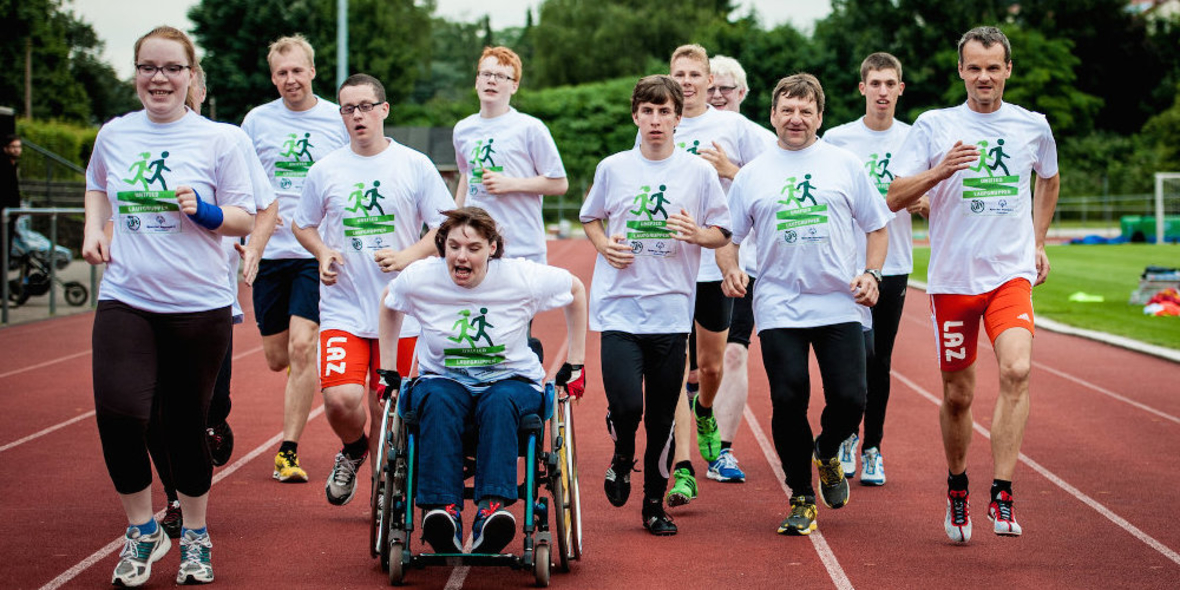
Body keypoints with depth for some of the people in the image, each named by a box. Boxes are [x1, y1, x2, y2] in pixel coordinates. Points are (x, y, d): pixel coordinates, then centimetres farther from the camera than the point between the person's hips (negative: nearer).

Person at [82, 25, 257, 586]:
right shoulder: (113, 135, 7)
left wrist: (202, 210, -16)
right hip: (125, 301, 2)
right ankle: (141, 530, 7)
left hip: (199, 305, -1)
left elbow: (244, 218, 2)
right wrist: (93, 228, 9)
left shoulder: (217, 140, -1)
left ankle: (194, 536, 27)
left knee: (187, 424, 6)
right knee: (118, 413, -15)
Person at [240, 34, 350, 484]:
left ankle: (288, 451, -5)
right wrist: (255, 222, -6)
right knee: (277, 358, 8)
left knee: (301, 347, -14)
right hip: (269, 252, 3)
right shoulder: (257, 120, 6)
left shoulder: (339, 121, 1)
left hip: (318, 253, -2)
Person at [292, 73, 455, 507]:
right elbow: (303, 225, 18)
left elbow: (446, 227, 4)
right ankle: (352, 451, 17)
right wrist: (322, 253, -3)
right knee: (341, 399, -16)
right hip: (342, 308, 0)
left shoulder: (415, 166, 2)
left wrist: (408, 256, -13)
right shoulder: (325, 170, 5)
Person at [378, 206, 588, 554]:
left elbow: (576, 290, 6)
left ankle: (491, 507, -49)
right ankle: (442, 509, -46)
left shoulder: (522, 278, -11)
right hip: (444, 379, 1)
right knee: (439, 401, -37)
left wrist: (575, 365, 8)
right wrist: (387, 370, 14)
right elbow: (389, 304, 16)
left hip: (513, 380, -1)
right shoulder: (420, 278, -7)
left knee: (500, 402, -38)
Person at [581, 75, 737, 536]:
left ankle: (655, 504, 18)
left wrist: (697, 234, -12)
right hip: (619, 306, 0)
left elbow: (724, 233, 9)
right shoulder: (612, 168, 6)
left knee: (662, 417, 3)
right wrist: (604, 245, -1)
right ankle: (622, 457, 18)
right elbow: (590, 217, 20)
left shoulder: (699, 172, 4)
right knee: (625, 403, -15)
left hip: (672, 310, 0)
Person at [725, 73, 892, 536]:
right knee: (788, 401, -7)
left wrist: (871, 274, -2)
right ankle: (802, 499, 11)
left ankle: (827, 452, 27)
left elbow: (876, 226, 13)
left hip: (839, 305, 0)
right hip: (779, 309, 0)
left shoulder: (845, 165, 8)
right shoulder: (751, 175, 8)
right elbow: (727, 236, 12)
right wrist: (730, 272, -7)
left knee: (849, 399, -7)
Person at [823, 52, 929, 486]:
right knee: (860, 352, -14)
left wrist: (923, 204, -11)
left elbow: (933, 204, 12)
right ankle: (845, 435, 9)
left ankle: (872, 450, 18)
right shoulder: (837, 139, 1)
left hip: (894, 267, 2)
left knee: (880, 363, 7)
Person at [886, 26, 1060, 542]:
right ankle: (956, 487, 30)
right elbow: (895, 198, -4)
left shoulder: (1033, 126, 7)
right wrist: (939, 171, -20)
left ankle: (1001, 494, -18)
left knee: (1016, 370, -22)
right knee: (957, 394, 6)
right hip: (953, 277, 0)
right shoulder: (934, 126, 0)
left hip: (1012, 273, 1)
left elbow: (1048, 180, 28)